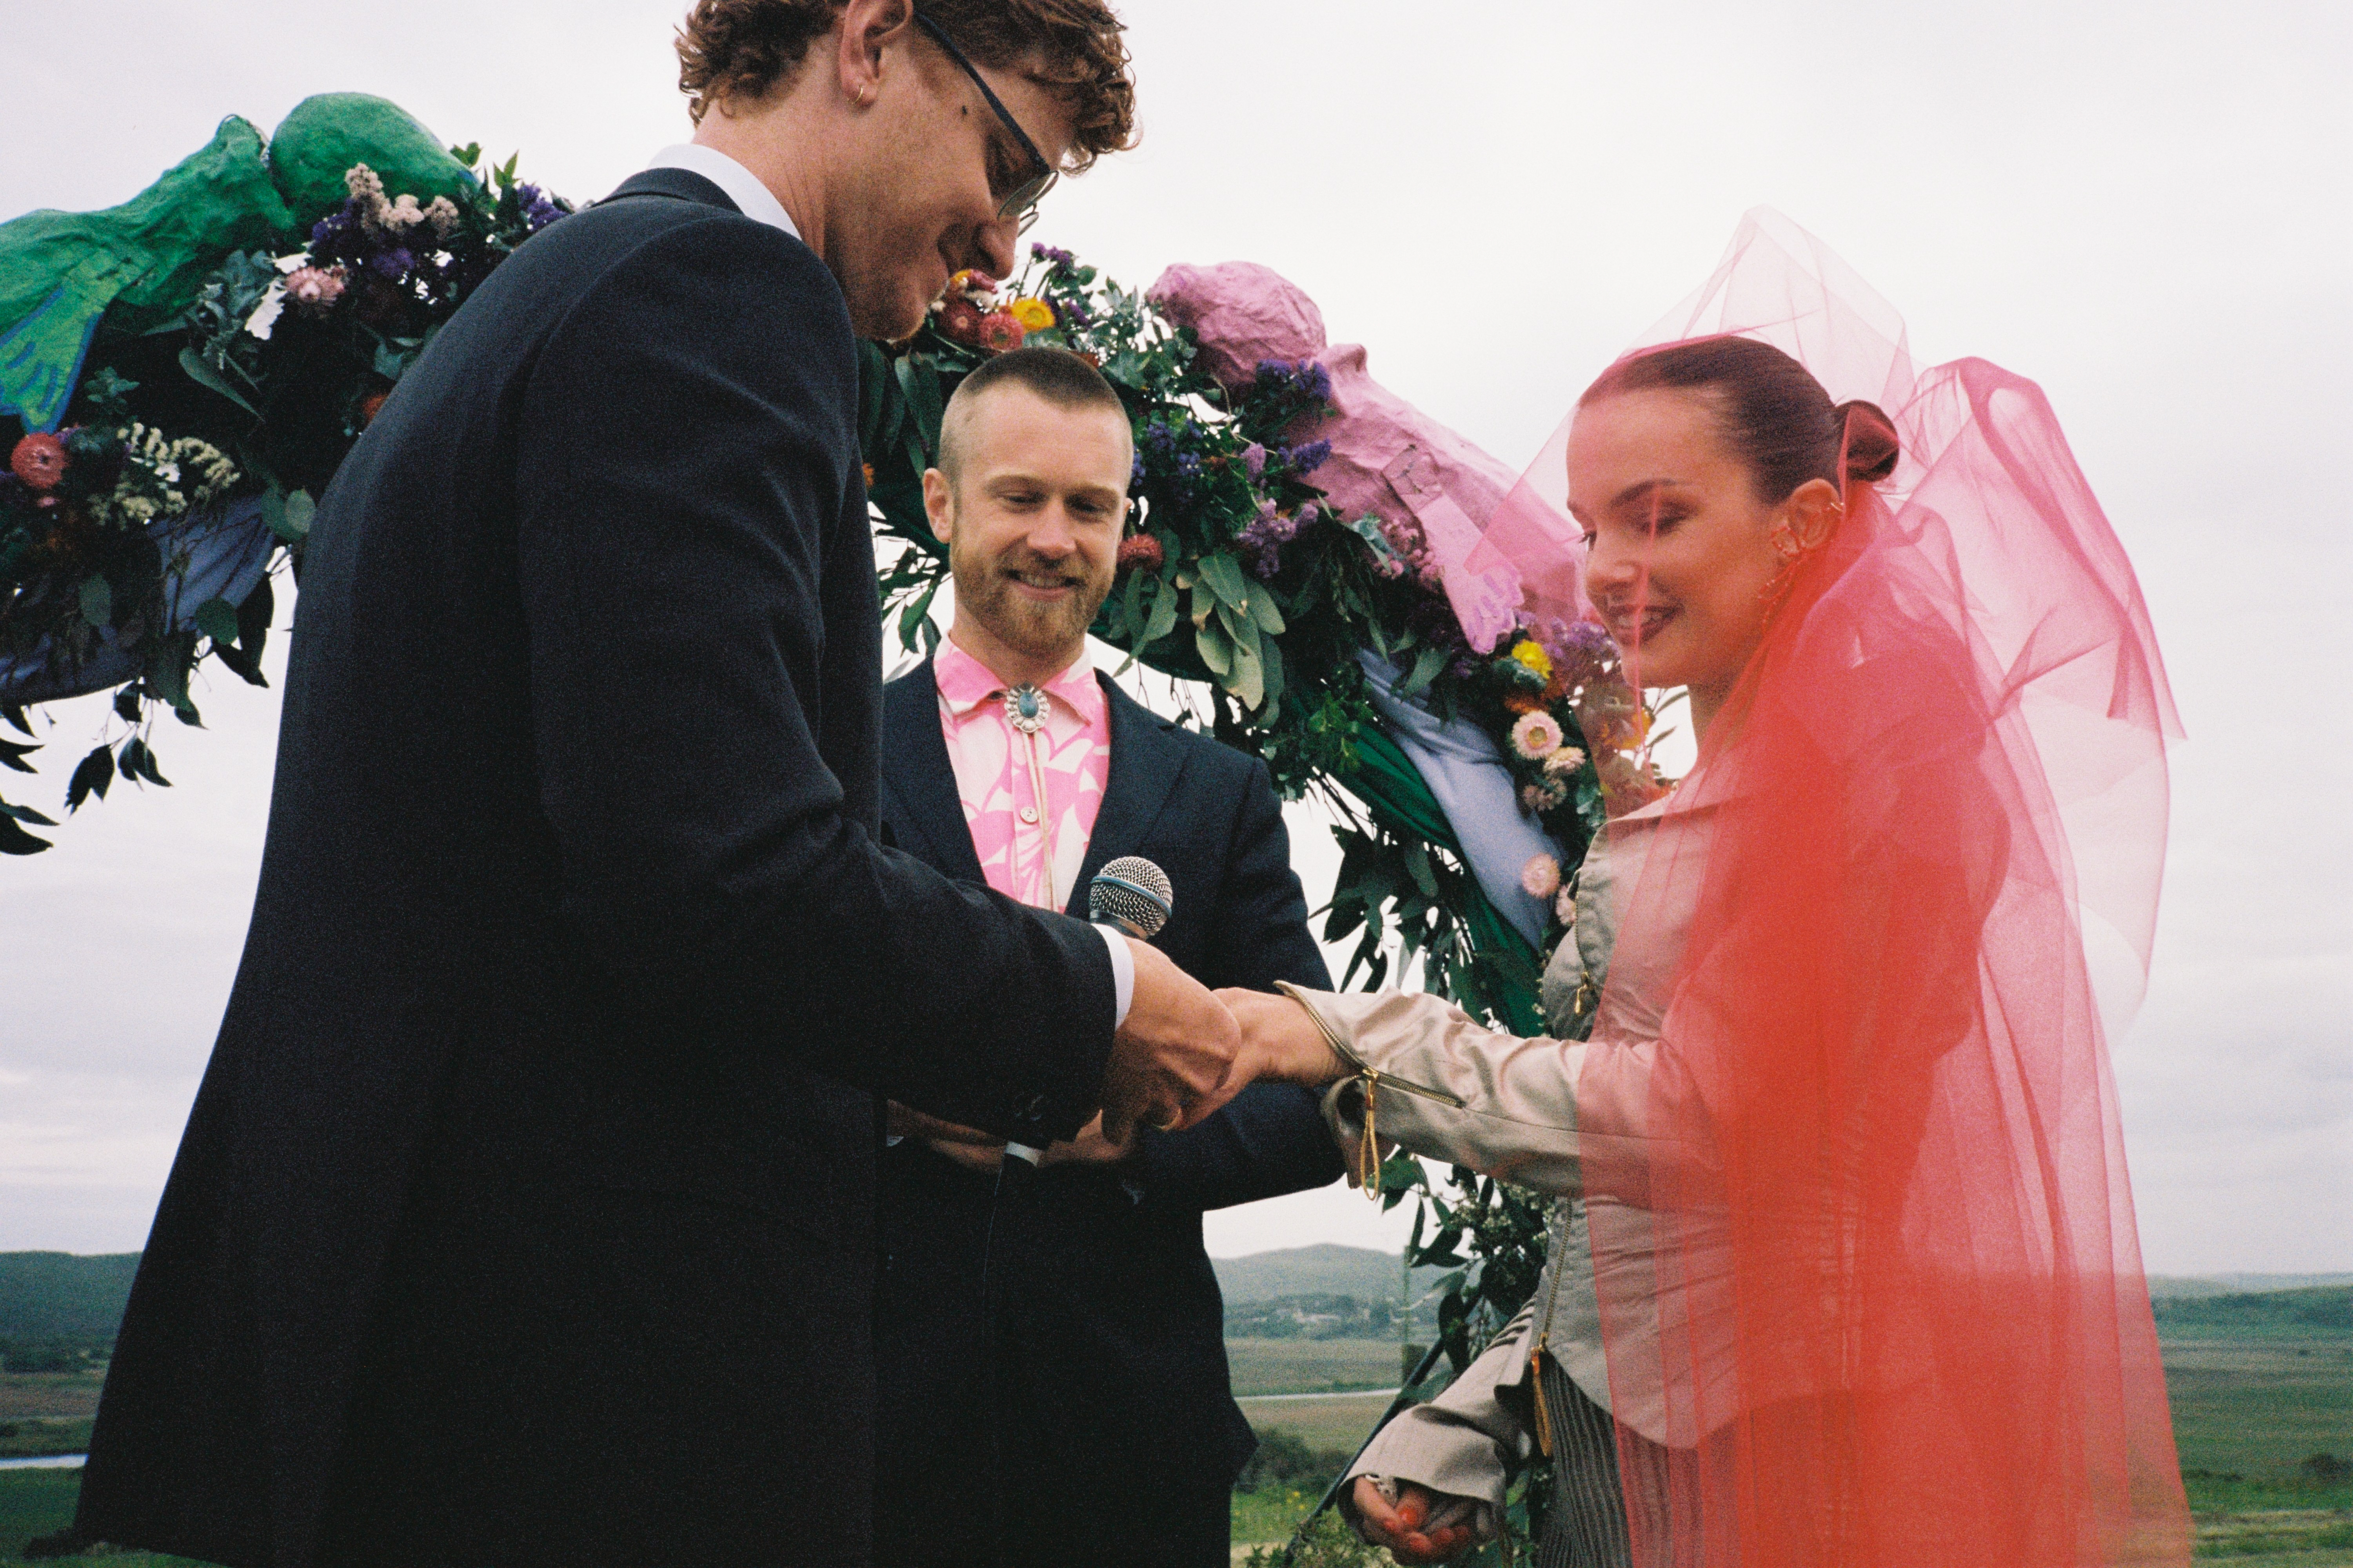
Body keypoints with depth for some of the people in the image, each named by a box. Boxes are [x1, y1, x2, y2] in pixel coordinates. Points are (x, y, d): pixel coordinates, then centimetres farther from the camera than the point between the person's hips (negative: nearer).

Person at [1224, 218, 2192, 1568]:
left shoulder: (1871, 750, -11)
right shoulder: (1680, 806, 11)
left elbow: (1713, 1113, -20)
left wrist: (1358, 1044, -16)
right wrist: (1463, 1434, 8)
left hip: (1784, 1450, -7)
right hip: (1619, 1431, 7)